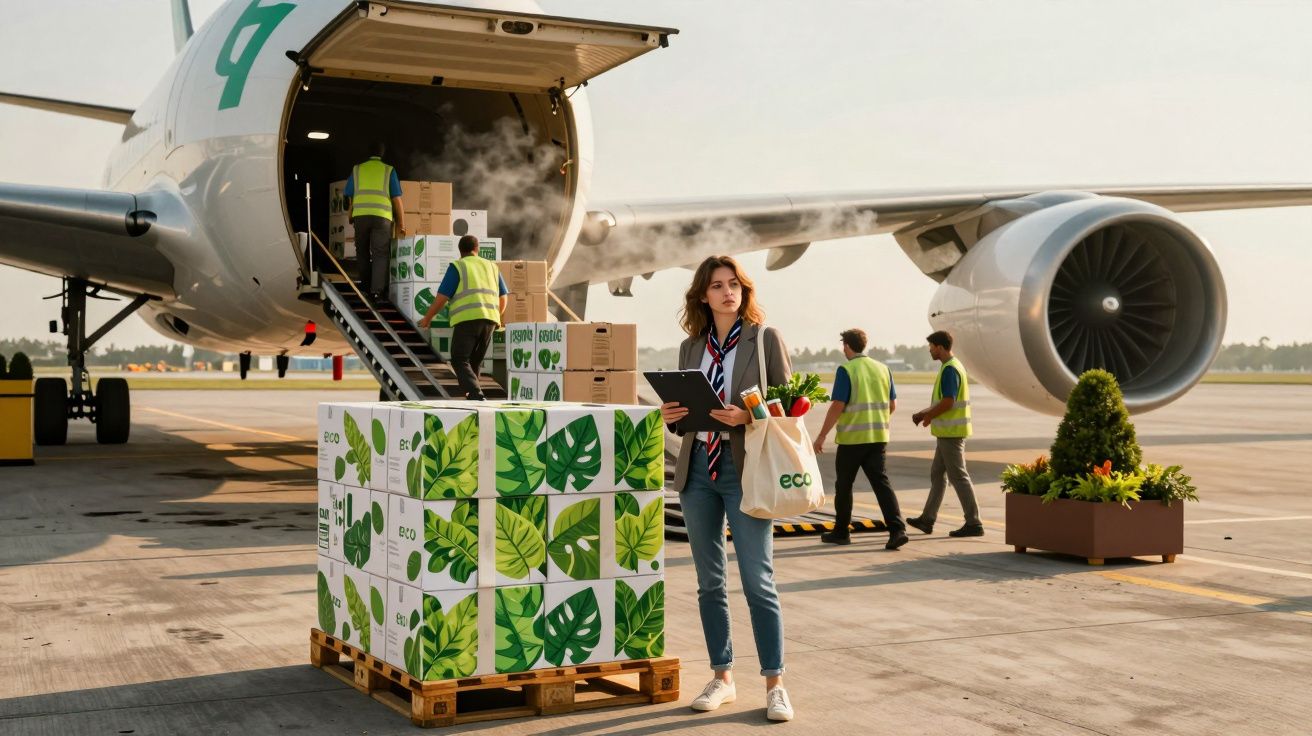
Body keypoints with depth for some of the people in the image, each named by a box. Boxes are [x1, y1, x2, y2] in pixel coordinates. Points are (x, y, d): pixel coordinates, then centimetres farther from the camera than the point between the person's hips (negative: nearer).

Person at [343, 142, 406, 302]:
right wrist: (401, 223, 8)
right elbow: (396, 199, 5)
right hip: (382, 217, -2)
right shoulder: (389, 171, 9)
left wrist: (350, 215, 29)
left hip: (361, 215, 2)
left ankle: (366, 287, 26)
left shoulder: (357, 169, 13)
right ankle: (377, 292, -9)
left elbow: (348, 197, 13)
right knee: (380, 254, 0)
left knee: (363, 252, 18)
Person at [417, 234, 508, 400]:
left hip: (467, 319, -5)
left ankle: (476, 396, -24)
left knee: (460, 361, -4)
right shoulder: (492, 267, 20)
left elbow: (442, 297, -1)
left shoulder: (457, 267, 5)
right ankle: (471, 395, 15)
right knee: (474, 362, 17)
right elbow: (503, 299, 20)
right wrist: (496, 316, 39)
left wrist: (427, 317, 13)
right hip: (489, 320, 5)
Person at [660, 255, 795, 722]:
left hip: (744, 470, -4)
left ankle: (775, 684, 5)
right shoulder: (691, 347, 12)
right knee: (710, 581, 10)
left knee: (758, 581, -5)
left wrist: (747, 417, -19)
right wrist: (670, 415, -4)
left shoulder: (765, 339, 0)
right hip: (697, 469, 5)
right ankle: (722, 678, 21)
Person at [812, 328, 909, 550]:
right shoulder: (882, 369, 8)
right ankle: (897, 529, -14)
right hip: (878, 436, 5)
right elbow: (892, 405, 12)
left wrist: (822, 435, -7)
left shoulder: (846, 370, -10)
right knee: (881, 482, 1)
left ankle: (841, 532, 20)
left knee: (844, 485, 10)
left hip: (851, 437, -5)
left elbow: (837, 407, -15)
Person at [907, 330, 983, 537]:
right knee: (936, 474, 15)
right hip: (947, 432, 11)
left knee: (958, 476, -7)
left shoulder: (950, 369, -17)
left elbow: (947, 402, -23)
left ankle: (973, 523, -3)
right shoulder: (952, 366, 15)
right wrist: (924, 413, 17)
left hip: (951, 432, -11)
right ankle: (927, 519, 22)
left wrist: (929, 417, -8)